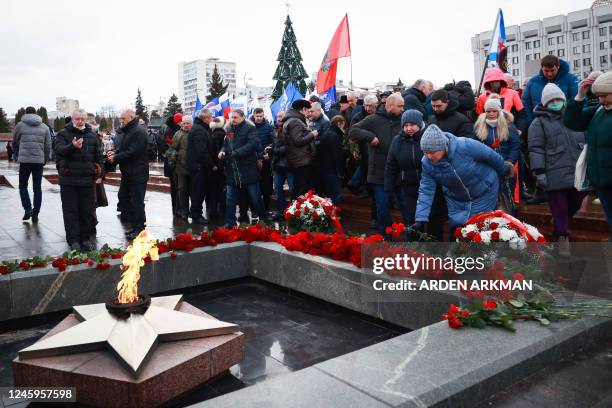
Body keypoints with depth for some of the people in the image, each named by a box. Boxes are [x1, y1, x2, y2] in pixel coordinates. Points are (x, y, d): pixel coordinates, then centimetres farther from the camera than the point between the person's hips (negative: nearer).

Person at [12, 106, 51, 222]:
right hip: (39, 161, 2)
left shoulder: (20, 125, 2)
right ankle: (35, 214, 8)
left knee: (23, 186, 12)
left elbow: (15, 143, 13)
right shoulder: (44, 127, 8)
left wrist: (16, 156, 29)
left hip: (24, 160, -2)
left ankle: (28, 209, -4)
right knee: (37, 188, 7)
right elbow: (48, 146, 6)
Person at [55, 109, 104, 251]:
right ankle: (73, 240, 8)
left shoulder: (92, 135, 10)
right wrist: (72, 146, -34)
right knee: (71, 212, 2)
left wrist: (100, 174, 2)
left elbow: (99, 156, 11)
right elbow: (59, 150, -15)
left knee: (88, 211, 7)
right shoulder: (63, 134, 3)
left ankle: (86, 238, 18)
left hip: (87, 180, 2)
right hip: (68, 180, -2)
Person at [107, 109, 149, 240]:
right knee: (127, 199, 14)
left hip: (137, 174, -10)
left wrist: (116, 158, -15)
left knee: (136, 201, -6)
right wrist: (115, 152, 2)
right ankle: (135, 226, 23)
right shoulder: (127, 131, 17)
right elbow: (123, 148, 23)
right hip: (127, 173, 10)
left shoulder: (138, 131, -15)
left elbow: (132, 152, -22)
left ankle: (139, 228, 2)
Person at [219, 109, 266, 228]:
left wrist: (236, 153, -24)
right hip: (232, 171, 6)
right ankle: (230, 223, 16)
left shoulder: (250, 128, -6)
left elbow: (253, 144, -19)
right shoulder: (230, 130, 15)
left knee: (255, 198, 3)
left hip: (248, 170, -6)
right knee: (230, 198, 7)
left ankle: (263, 219, 21)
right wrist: (223, 151, 1)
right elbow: (226, 145, 24)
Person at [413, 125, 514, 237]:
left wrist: (504, 171, 3)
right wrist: (420, 220, -26)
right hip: (456, 201, 3)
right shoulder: (426, 162, -22)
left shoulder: (466, 146, -34)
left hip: (484, 194, -2)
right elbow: (426, 191, -18)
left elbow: (491, 156, -16)